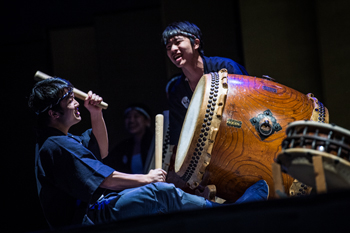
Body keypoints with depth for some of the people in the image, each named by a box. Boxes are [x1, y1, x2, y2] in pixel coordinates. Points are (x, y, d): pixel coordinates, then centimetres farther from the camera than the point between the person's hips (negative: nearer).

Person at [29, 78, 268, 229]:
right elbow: (107, 180, -22)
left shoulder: (54, 140, 14)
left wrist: (96, 115, 10)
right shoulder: (57, 146, -20)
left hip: (86, 213, 12)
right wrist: (147, 178, -8)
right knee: (161, 192, -20)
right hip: (86, 221, -12)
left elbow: (101, 151, 25)